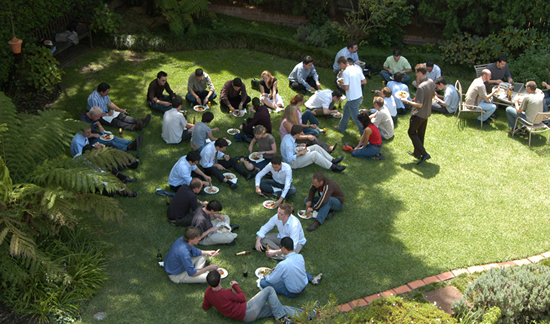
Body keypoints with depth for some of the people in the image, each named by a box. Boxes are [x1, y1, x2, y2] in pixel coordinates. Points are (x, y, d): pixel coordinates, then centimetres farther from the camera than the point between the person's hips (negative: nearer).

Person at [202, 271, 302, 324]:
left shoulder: (208, 292, -4)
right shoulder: (225, 293, -27)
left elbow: (205, 307, 13)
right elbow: (242, 298, -9)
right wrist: (236, 286, 5)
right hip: (247, 313, -9)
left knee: (274, 308, 10)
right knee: (269, 290, -3)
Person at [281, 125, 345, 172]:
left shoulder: (288, 136, -5)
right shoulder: (289, 144, -34)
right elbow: (290, 159, -33)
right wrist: (300, 152, -25)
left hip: (295, 154, 10)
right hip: (293, 163, -10)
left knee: (316, 147, 2)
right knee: (314, 154, -24)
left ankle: (333, 161, 6)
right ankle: (333, 167, -14)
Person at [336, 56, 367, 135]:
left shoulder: (345, 72, -20)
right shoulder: (357, 69, 3)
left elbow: (346, 87, -22)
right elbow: (364, 81, 8)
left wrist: (341, 85, -1)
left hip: (353, 99, -9)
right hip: (359, 96, 9)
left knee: (356, 118, 3)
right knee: (346, 110, 27)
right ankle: (341, 128, 44)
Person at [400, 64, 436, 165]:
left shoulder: (421, 87, -29)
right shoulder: (431, 82, -2)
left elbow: (419, 104, -29)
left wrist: (407, 101, -18)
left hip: (418, 114, -9)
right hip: (427, 113, 9)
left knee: (412, 132, 6)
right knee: (420, 133, 20)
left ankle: (424, 154, -1)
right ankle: (417, 153, 33)